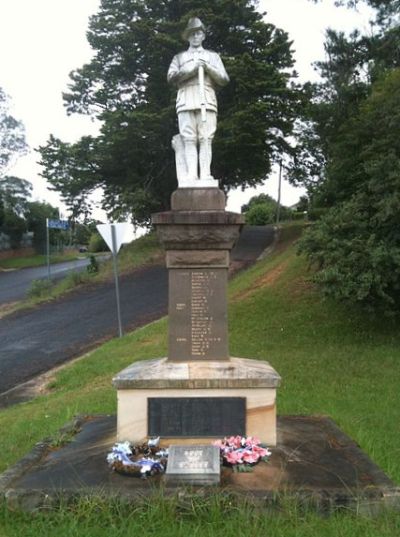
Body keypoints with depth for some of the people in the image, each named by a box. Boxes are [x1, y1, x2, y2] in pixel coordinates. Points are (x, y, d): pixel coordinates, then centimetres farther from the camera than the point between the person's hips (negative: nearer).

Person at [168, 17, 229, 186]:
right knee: (189, 139, -10)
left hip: (207, 101, 0)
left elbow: (224, 80, 14)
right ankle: (190, 177, -15)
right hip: (186, 101, 0)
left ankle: (205, 176, -16)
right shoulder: (179, 57, 23)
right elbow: (171, 77, 6)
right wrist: (193, 68, -4)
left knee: (206, 139, -10)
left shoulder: (213, 56, 24)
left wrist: (208, 67, -1)